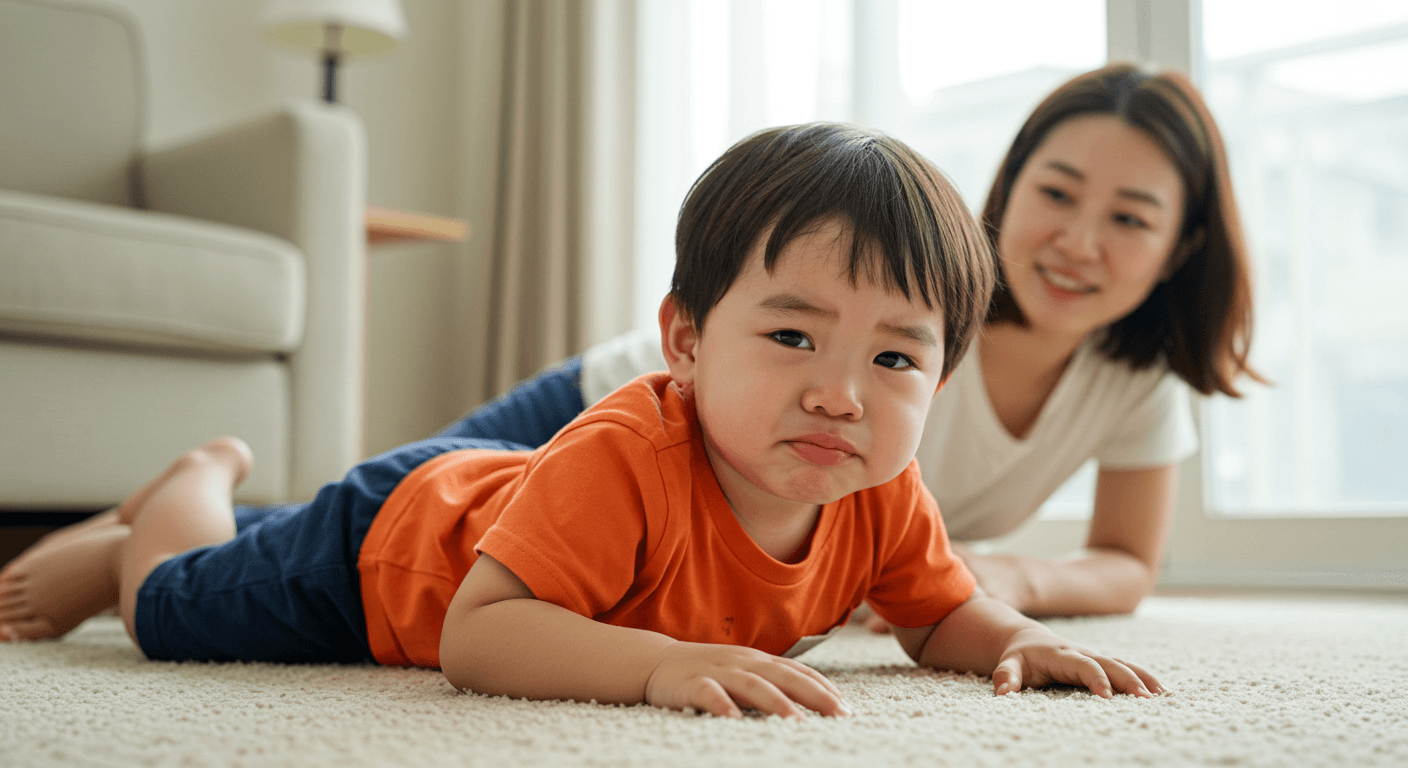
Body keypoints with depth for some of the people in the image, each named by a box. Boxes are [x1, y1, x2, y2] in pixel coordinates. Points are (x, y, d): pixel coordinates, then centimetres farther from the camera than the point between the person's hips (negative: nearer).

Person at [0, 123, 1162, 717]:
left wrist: (1017, 637, -33)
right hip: (393, 537, -5)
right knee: (168, 607, 18)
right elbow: (473, 633, -49)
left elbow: (945, 615, -9)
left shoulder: (884, 497, -27)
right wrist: (662, 660, -63)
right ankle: (204, 477, 47)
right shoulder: (624, 457, -48)